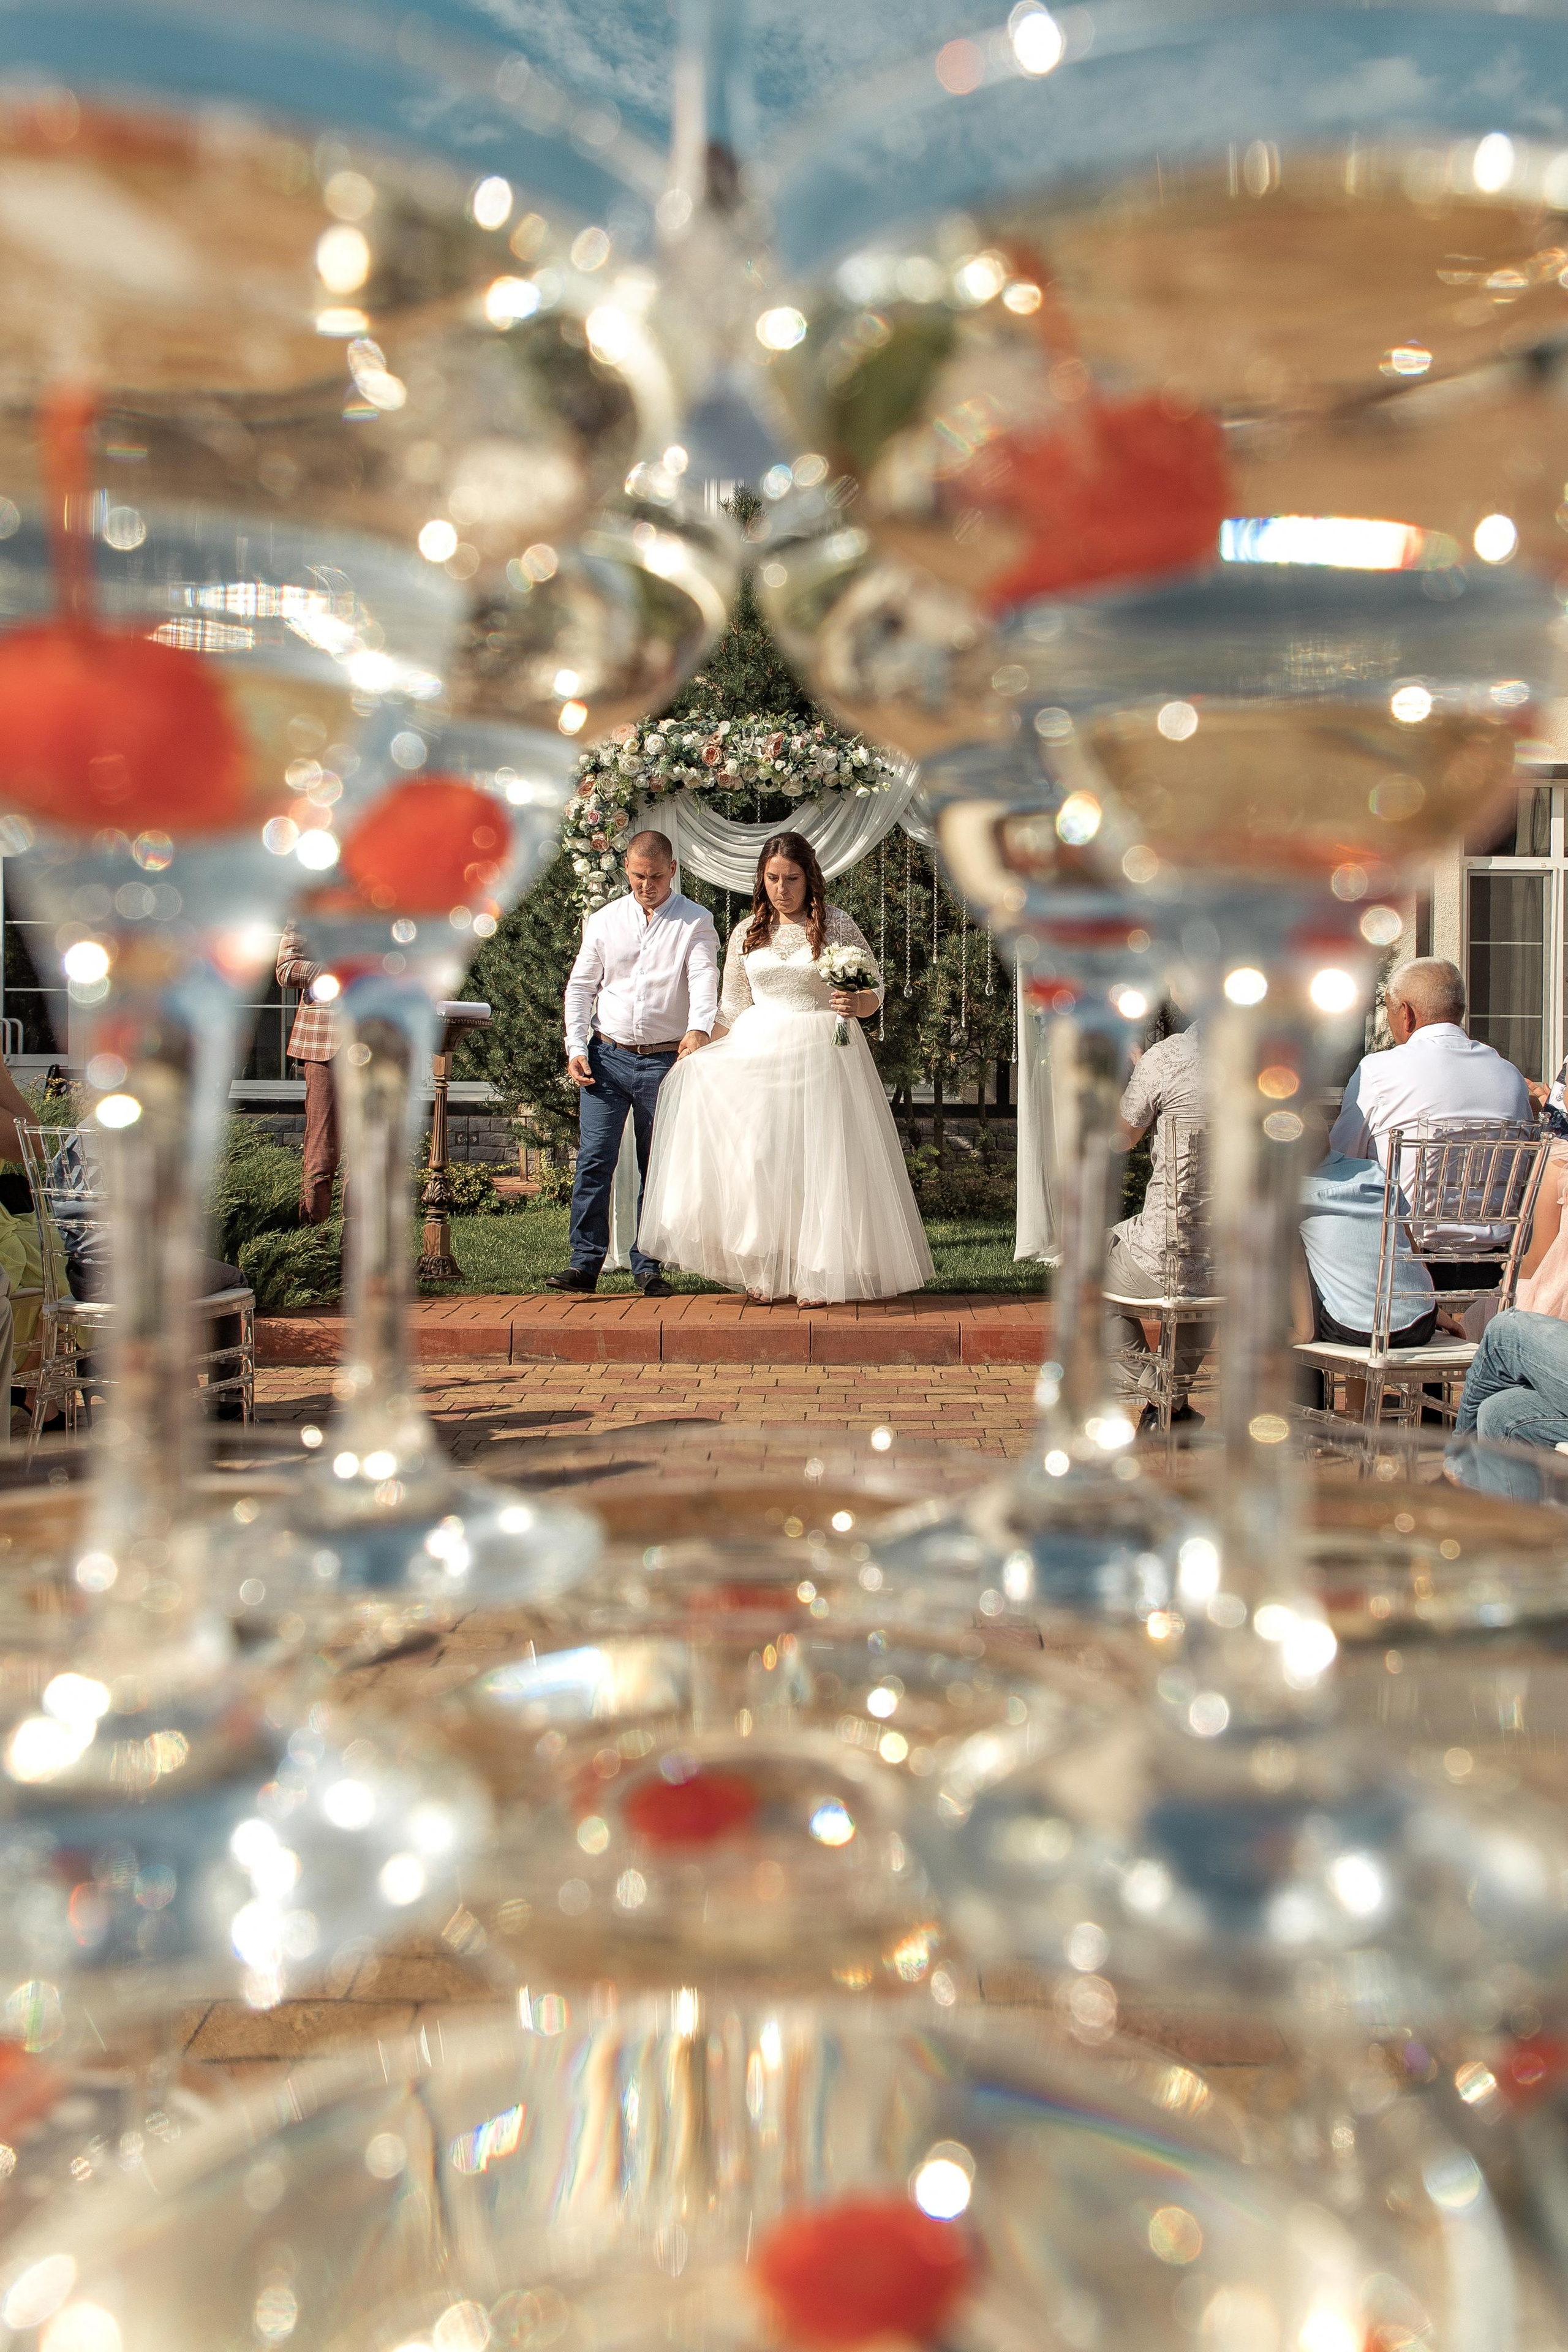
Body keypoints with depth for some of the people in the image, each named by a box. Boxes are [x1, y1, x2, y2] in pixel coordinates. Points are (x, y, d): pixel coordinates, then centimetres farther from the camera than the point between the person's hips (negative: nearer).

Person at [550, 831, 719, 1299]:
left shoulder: (695, 922, 1)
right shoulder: (604, 921, 10)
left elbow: (705, 979, -13)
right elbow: (580, 986, 12)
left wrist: (699, 1029, -33)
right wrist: (576, 1047, 0)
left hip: (666, 1060, -1)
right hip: (607, 1057, 2)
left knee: (658, 1168, 5)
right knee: (594, 1159, -7)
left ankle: (647, 1267, 13)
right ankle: (585, 1263, -3)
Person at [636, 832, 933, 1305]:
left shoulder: (836, 925, 2)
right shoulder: (746, 934, 10)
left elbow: (875, 988, 2)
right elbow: (733, 1007, 16)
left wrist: (857, 1004, -20)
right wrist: (722, 1061, 10)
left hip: (820, 1053, -2)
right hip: (757, 1052, 3)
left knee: (818, 1157, -3)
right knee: (754, 1156, -5)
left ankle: (816, 1274, 5)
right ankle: (762, 1270, 6)